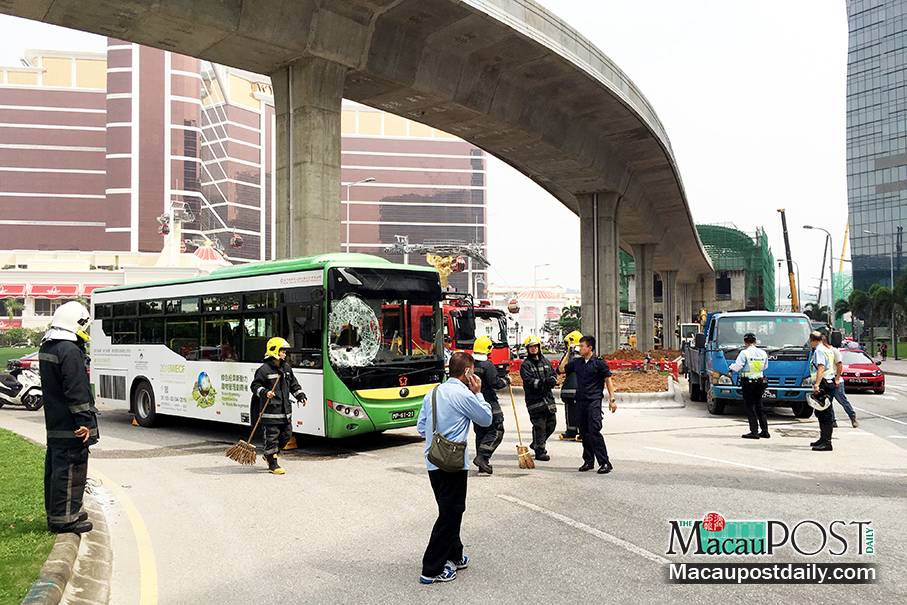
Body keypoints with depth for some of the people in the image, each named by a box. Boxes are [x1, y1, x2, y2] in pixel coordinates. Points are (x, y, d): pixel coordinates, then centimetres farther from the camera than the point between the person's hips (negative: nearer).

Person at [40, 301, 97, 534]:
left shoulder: (46, 347, 13)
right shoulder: (70, 351, -20)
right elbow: (76, 390, -22)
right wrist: (84, 421, -20)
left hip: (54, 421, 10)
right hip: (69, 426, -10)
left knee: (55, 466, 17)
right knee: (70, 469, -3)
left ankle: (56, 509, 29)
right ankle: (63, 518, 2)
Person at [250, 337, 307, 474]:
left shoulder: (287, 368, 13)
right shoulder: (264, 369, -9)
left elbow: (293, 384, 22)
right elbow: (255, 386, -7)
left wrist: (300, 396, 11)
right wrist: (265, 393, -23)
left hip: (285, 410, 8)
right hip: (270, 410, -8)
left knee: (286, 435, 12)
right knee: (272, 437, -2)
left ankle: (268, 455, 32)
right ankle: (273, 465, 8)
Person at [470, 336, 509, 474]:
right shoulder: (487, 366, -15)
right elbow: (496, 383, -16)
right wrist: (506, 380, 0)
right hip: (489, 404, -7)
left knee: (480, 432, 13)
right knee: (496, 431, 0)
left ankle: (482, 465, 14)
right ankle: (482, 456, -13)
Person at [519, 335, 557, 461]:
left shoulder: (545, 362, 16)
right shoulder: (526, 364, -4)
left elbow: (554, 374, 16)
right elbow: (529, 381, -15)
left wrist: (552, 380, -8)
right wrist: (544, 382, -26)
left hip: (548, 397, 7)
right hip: (534, 399, -7)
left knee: (551, 423, 12)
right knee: (539, 425, -7)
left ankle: (536, 444, 31)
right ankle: (539, 451, 3)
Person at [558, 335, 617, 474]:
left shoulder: (599, 363, -3)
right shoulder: (577, 362, 12)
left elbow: (608, 380, -1)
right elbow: (562, 369, 23)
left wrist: (612, 399, -7)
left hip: (594, 401, -6)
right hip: (581, 401, 6)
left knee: (594, 431, -15)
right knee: (584, 432, 8)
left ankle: (605, 462, -12)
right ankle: (588, 461, 19)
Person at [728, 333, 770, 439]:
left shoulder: (744, 353, -13)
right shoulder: (763, 353, 5)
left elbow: (737, 367, -13)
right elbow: (765, 366, 18)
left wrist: (731, 366, 8)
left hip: (748, 383, -6)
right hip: (760, 383, 6)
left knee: (750, 408, -2)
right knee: (759, 407, 14)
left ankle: (754, 432, -4)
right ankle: (765, 431, 16)